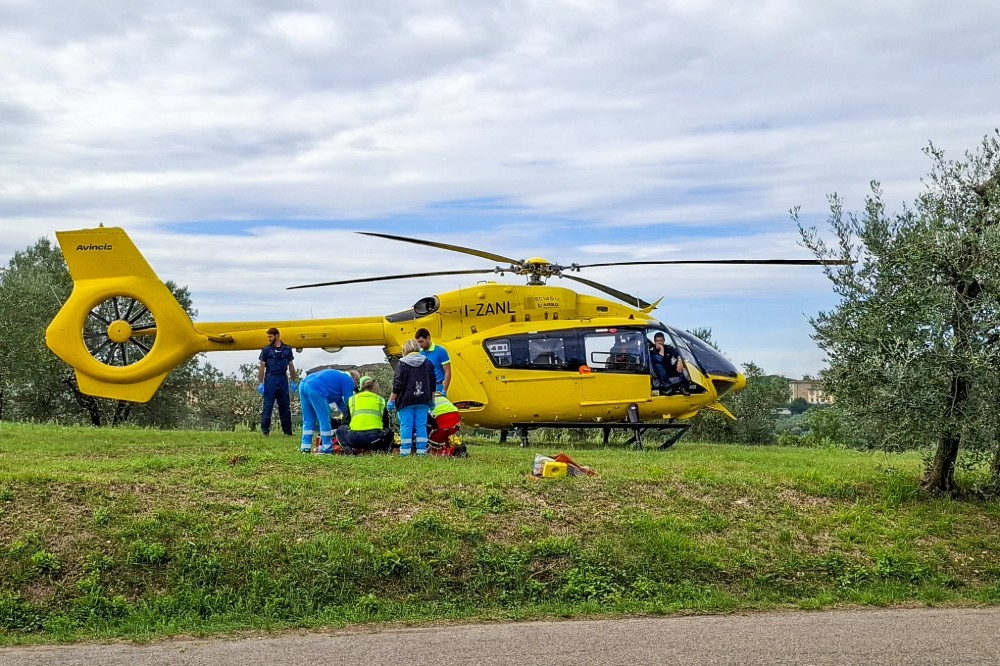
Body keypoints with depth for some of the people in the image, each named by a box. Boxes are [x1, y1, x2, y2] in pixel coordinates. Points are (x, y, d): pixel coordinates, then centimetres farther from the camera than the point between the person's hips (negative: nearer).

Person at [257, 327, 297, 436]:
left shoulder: (287, 349, 9)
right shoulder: (266, 350, 4)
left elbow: (291, 366, 13)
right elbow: (262, 367, 1)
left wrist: (293, 382, 8)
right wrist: (260, 383, -5)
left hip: (283, 379, 2)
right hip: (270, 378, -2)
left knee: (285, 407, 6)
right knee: (268, 406, -3)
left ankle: (287, 430, 11)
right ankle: (265, 430, 2)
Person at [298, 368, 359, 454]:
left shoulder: (339, 376, 35)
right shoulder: (348, 380, 9)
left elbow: (339, 400, 39)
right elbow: (348, 401, 7)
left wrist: (345, 413, 40)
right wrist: (348, 417, 19)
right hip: (316, 389, -9)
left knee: (308, 420, 15)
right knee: (324, 419, 0)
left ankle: (305, 447, 14)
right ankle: (327, 448, 2)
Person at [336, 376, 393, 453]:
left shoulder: (352, 399, 18)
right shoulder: (380, 400, 20)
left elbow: (345, 422, 25)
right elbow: (386, 424, 28)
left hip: (355, 439, 0)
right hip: (375, 438, 0)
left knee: (340, 430, 32)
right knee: (389, 432, 34)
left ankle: (347, 448, 4)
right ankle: (382, 449, 5)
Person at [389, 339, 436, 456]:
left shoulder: (402, 363, -5)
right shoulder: (427, 363, 9)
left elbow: (397, 385, -8)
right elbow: (432, 384, 13)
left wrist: (391, 400, -3)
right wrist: (432, 401, 21)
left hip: (406, 401, -4)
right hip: (423, 401, 4)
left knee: (406, 425, 0)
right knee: (421, 425, 6)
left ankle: (405, 450, 0)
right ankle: (421, 450, 5)